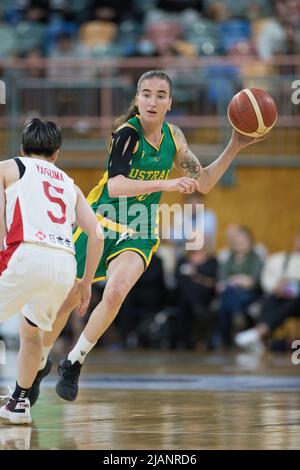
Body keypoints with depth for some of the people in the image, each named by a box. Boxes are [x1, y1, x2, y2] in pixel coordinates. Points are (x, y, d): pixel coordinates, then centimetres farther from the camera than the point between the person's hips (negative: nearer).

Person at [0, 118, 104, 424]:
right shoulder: (69, 184, 29)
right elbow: (97, 235, 19)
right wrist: (86, 283, 25)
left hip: (28, 254, -5)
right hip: (66, 265, 5)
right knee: (30, 329, 28)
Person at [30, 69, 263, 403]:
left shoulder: (172, 136, 0)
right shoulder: (128, 134, -18)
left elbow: (202, 184, 9)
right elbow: (115, 185, -31)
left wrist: (234, 147, -1)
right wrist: (166, 184, -40)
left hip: (138, 233, 3)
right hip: (102, 223, -3)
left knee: (116, 292, -24)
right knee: (66, 299, 4)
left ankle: (73, 364, -6)